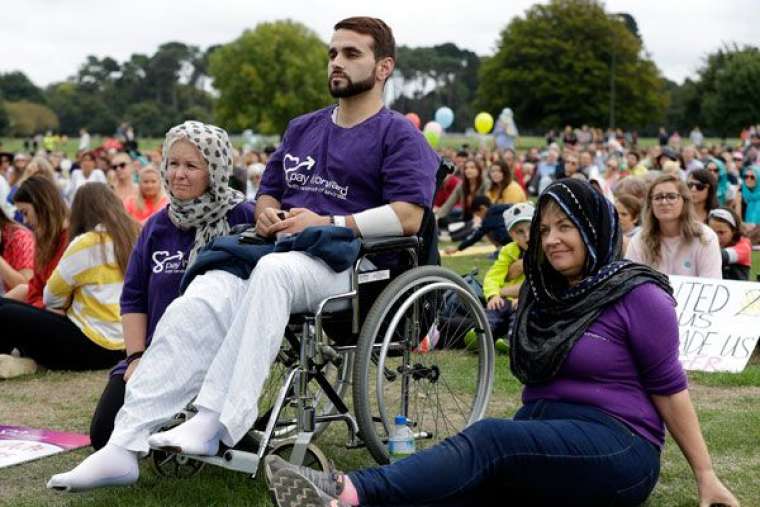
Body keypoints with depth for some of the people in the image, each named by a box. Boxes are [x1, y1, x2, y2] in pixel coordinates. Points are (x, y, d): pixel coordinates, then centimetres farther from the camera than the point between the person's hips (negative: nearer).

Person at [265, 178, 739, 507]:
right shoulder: (541, 291, 16)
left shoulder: (637, 296, -5)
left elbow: (668, 387, -4)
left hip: (615, 447, -6)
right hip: (542, 436, 6)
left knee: (489, 439, -32)